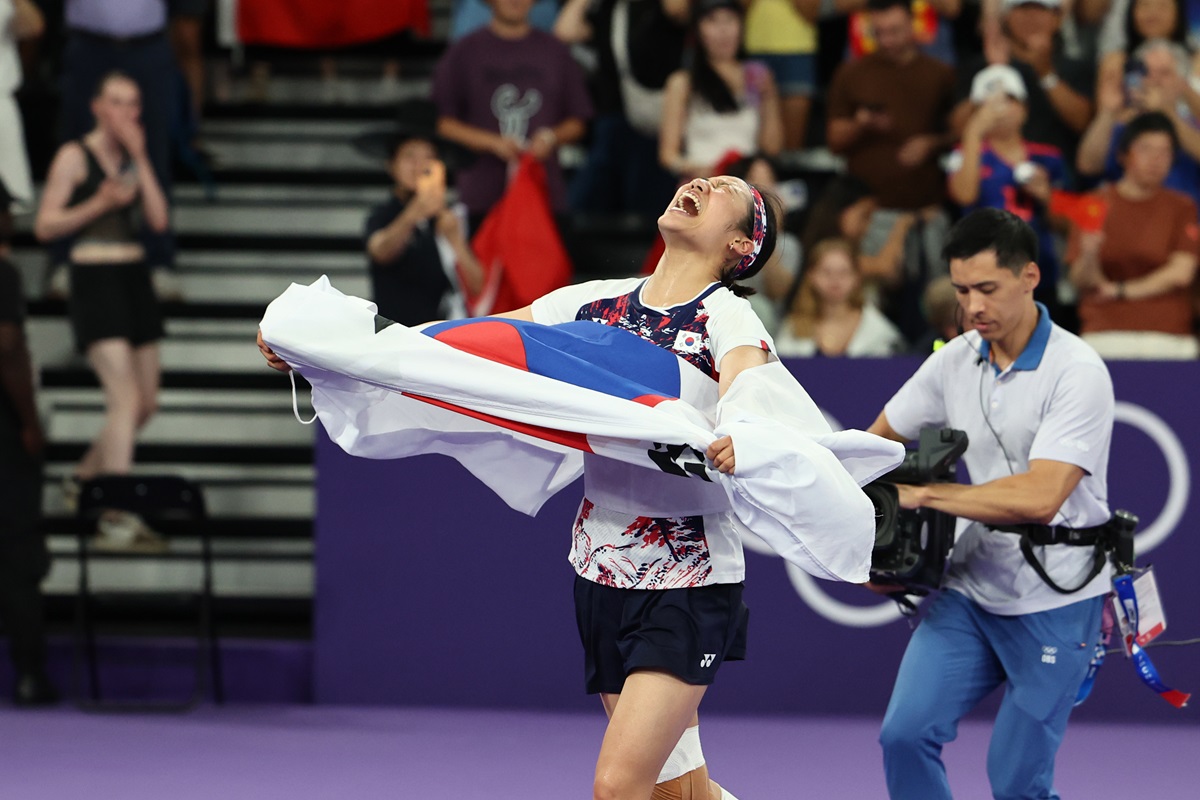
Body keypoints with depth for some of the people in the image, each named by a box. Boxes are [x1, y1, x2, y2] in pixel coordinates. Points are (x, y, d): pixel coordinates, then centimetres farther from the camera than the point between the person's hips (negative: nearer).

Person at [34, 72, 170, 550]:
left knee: (146, 404, 11)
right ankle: (116, 518, -21)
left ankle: (84, 479, 32)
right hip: (95, 280, -7)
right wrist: (99, 203, -18)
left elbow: (158, 220, 2)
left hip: (135, 279, 7)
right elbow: (45, 226, -6)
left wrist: (140, 160, -4)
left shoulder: (134, 158, 13)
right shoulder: (74, 157, -3)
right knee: (125, 398, -18)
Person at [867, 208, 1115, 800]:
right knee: (905, 733, -9)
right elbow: (877, 443, 17)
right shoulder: (955, 361, 3)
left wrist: (926, 494, -20)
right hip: (971, 582, 6)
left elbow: (1039, 499, -26)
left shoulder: (1078, 373, -16)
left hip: (1054, 598, -5)